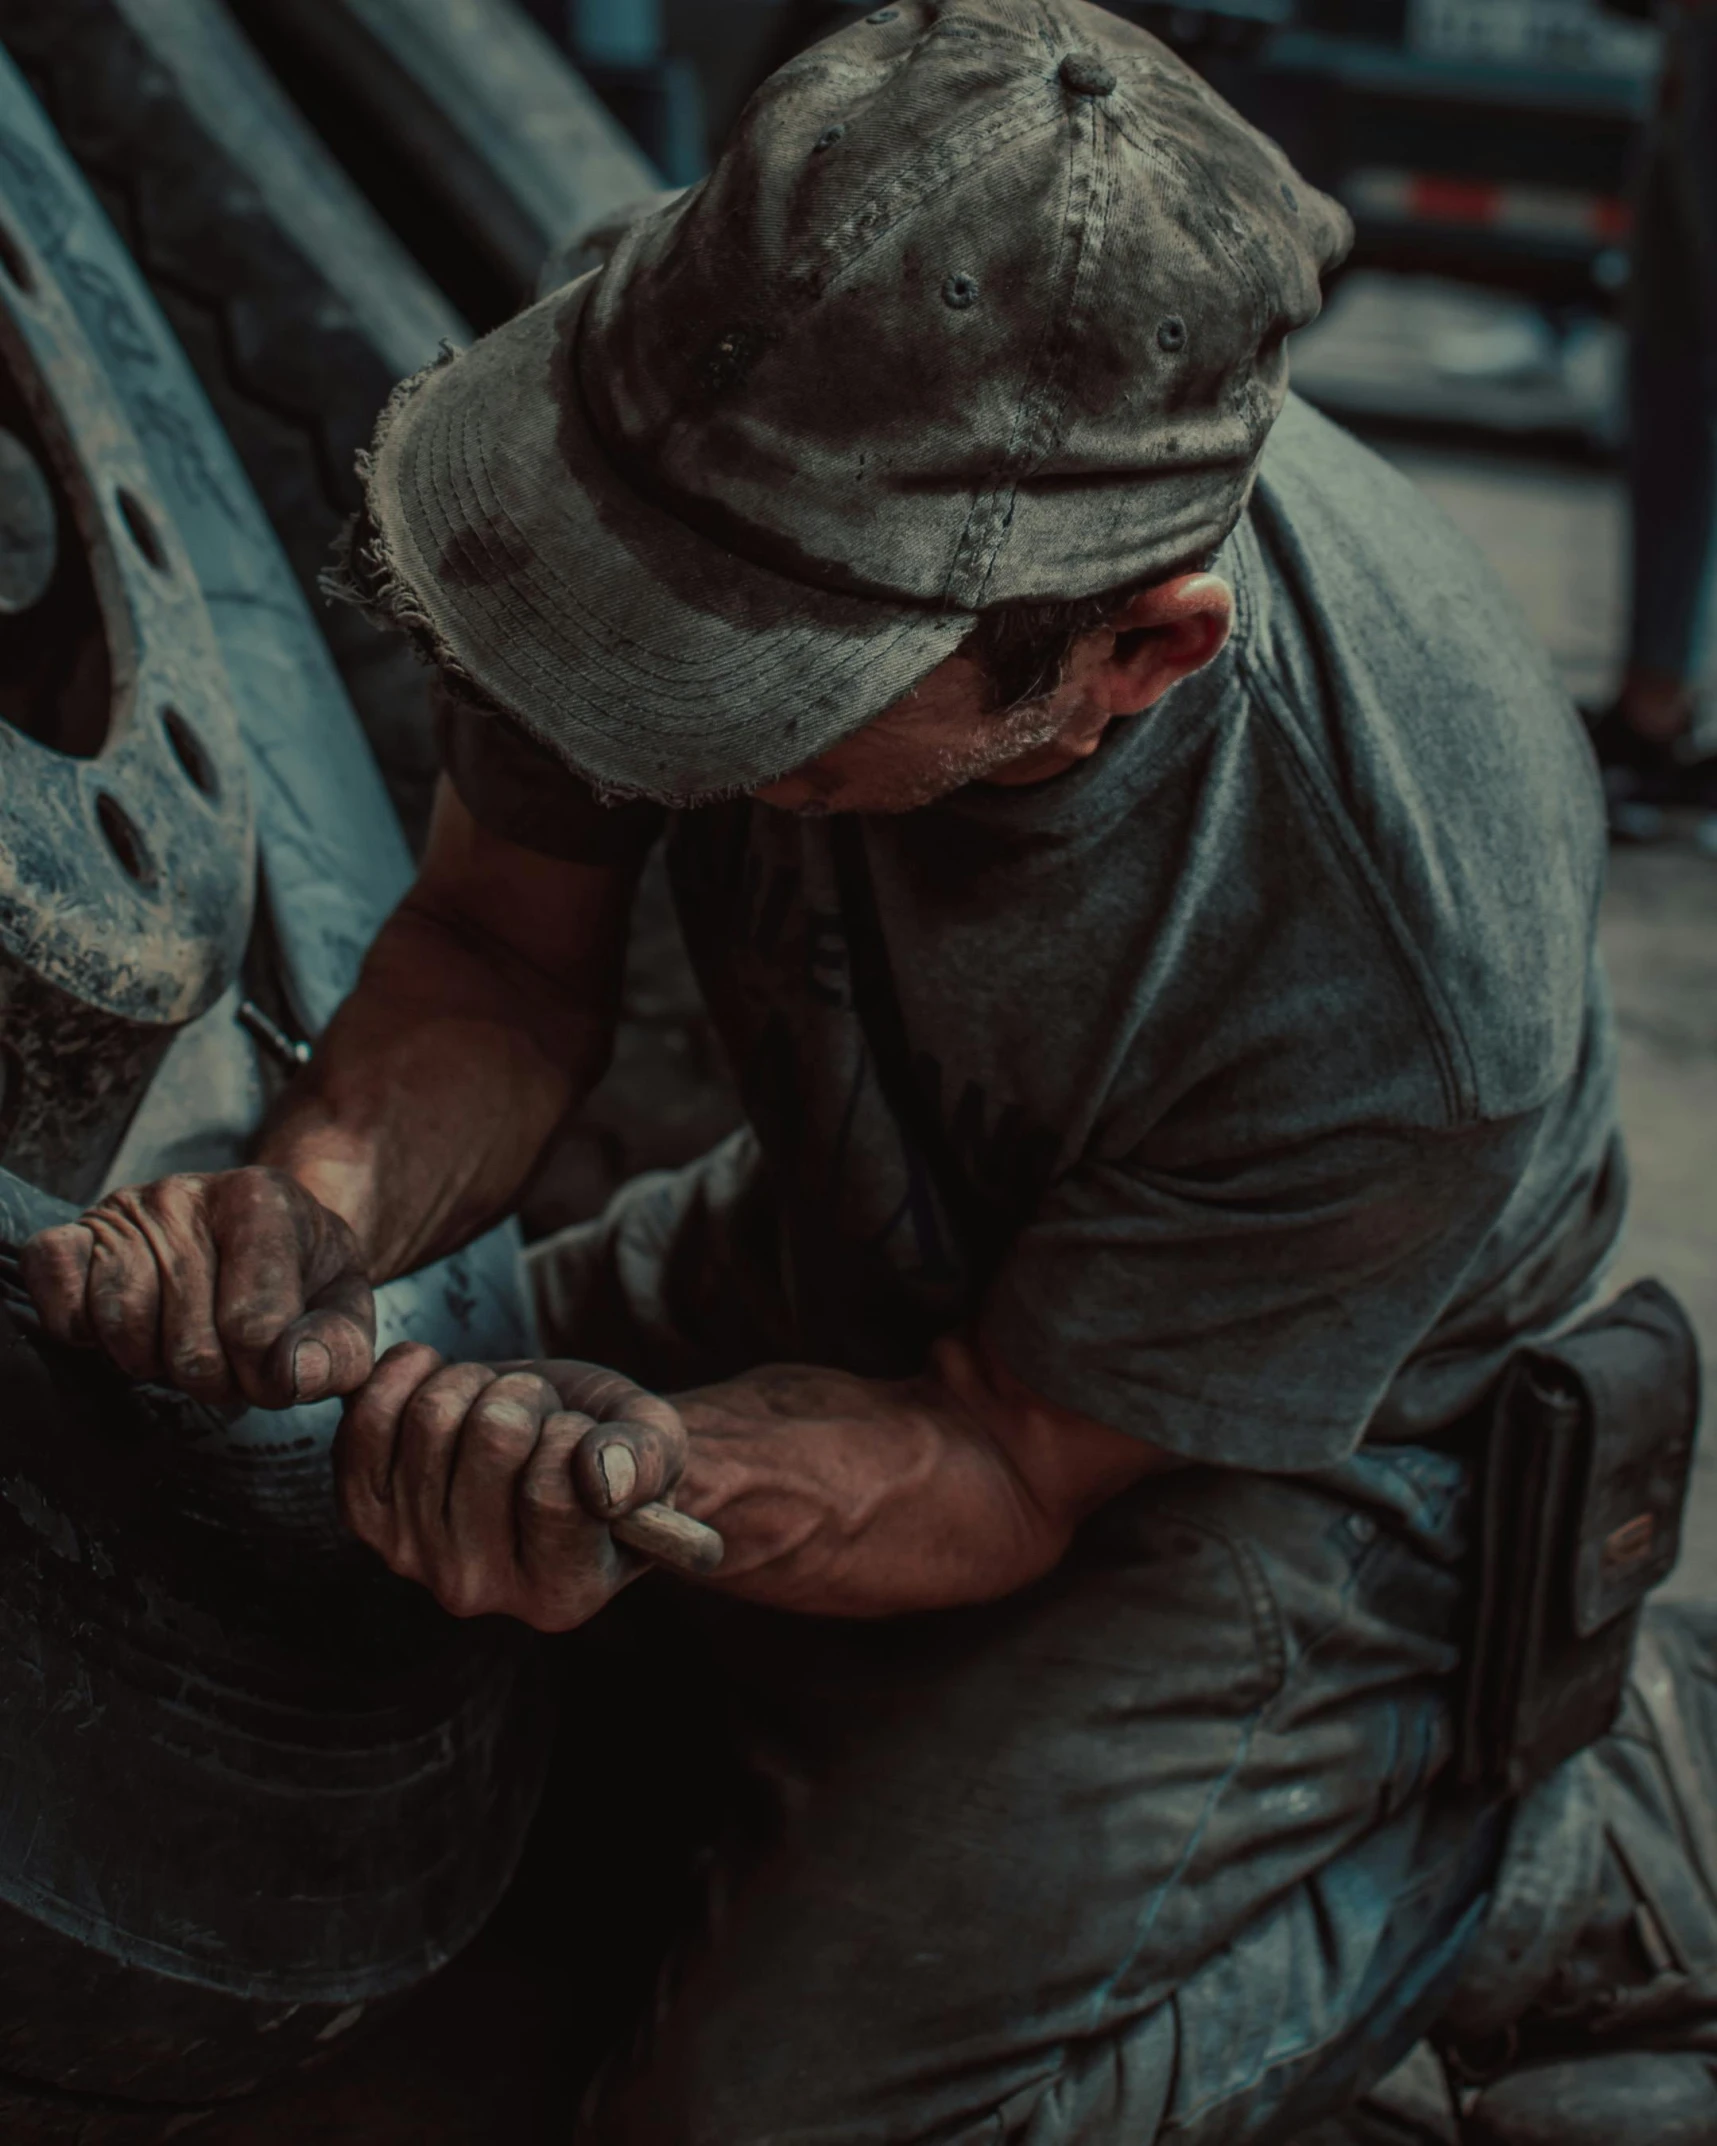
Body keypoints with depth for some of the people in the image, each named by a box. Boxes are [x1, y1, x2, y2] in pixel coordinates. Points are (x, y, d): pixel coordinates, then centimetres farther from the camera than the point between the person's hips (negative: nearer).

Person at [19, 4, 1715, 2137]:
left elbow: (1007, 1467, -23)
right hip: (853, 1250, 6)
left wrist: (657, 1478, -44)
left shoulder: (1396, 990, -39)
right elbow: (500, 941, -10)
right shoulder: (722, 423, -26)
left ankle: (1535, 1825, 4)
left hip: (1267, 1457, -5)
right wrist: (329, 1197, -32)